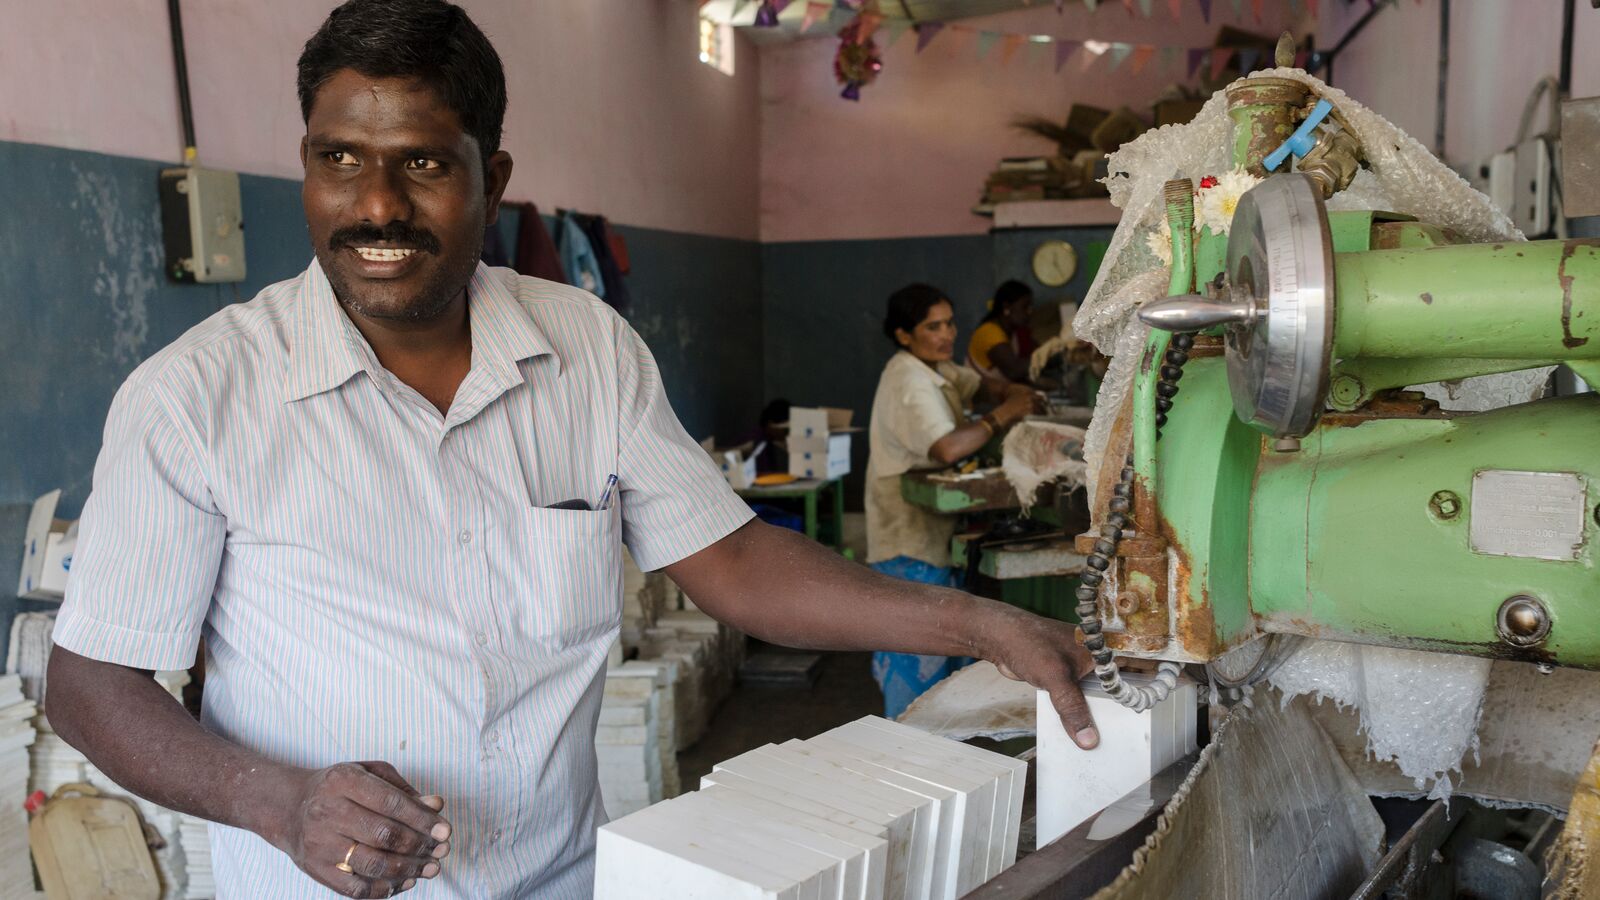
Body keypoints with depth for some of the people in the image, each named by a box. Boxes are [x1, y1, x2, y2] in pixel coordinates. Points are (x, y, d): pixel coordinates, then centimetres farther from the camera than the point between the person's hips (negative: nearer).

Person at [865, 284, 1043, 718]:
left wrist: (1010, 392, 3)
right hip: (910, 540, -10)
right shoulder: (910, 382, -21)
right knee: (917, 654, -3)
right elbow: (947, 448, -34)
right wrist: (1001, 416, -20)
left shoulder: (933, 368, 11)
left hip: (932, 531, 10)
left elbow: (977, 383, 25)